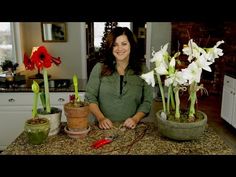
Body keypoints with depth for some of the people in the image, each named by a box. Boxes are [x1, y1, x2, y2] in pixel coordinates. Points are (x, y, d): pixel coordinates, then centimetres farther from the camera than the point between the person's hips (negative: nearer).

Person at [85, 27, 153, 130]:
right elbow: (90, 97, 3)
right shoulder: (99, 68, 3)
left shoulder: (142, 70, 4)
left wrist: (136, 119, -10)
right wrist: (100, 118, -9)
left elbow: (147, 101, 4)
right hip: (104, 127, 0)